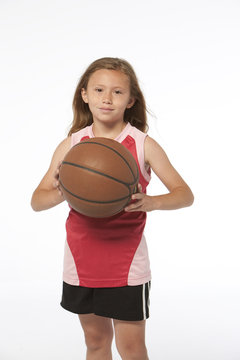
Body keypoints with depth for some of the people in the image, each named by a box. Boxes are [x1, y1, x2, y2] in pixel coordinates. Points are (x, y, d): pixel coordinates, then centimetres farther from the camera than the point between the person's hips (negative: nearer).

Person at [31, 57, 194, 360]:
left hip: (127, 264, -2)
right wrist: (61, 193, -22)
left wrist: (150, 202, -26)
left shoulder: (143, 145, -7)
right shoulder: (71, 145, -1)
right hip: (81, 263, 2)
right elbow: (37, 201, 0)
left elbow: (185, 194, -6)